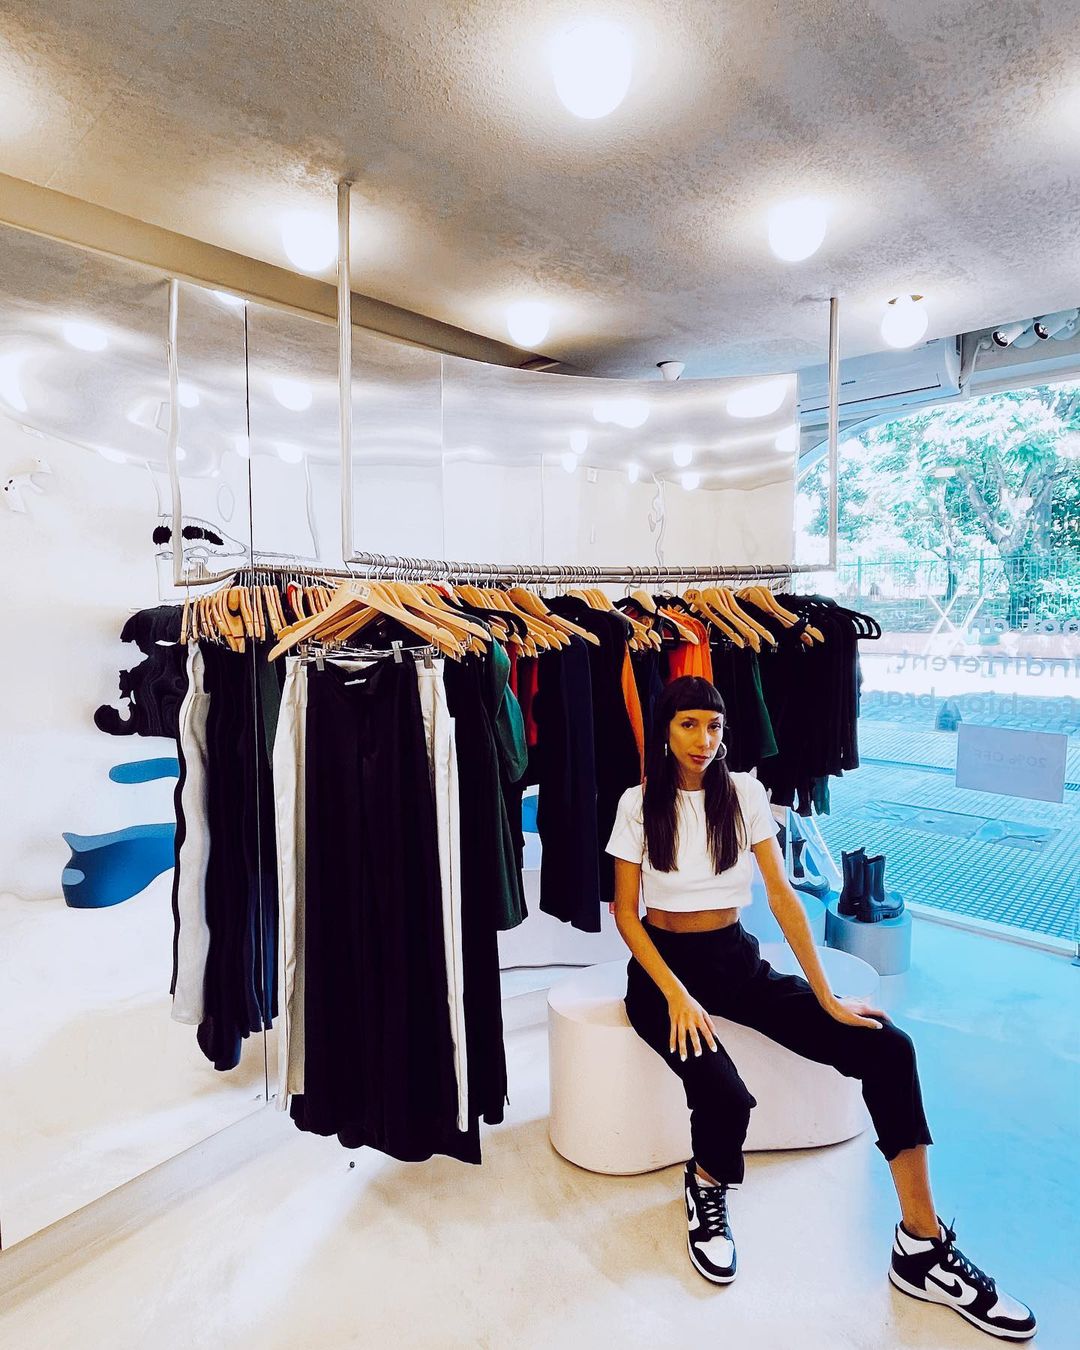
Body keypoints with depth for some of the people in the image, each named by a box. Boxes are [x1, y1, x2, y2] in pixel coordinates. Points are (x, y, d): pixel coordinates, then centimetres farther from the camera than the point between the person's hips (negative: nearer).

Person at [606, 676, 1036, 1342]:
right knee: (725, 1098, -29)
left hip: (736, 956, 3)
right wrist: (676, 995, -20)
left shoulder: (743, 792, -2)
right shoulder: (640, 804, -8)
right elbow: (625, 912, -7)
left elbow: (782, 893, -5)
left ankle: (923, 1247, 0)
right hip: (663, 962, -3)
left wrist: (827, 996, -11)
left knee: (888, 1047, -14)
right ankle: (708, 1185, 8)